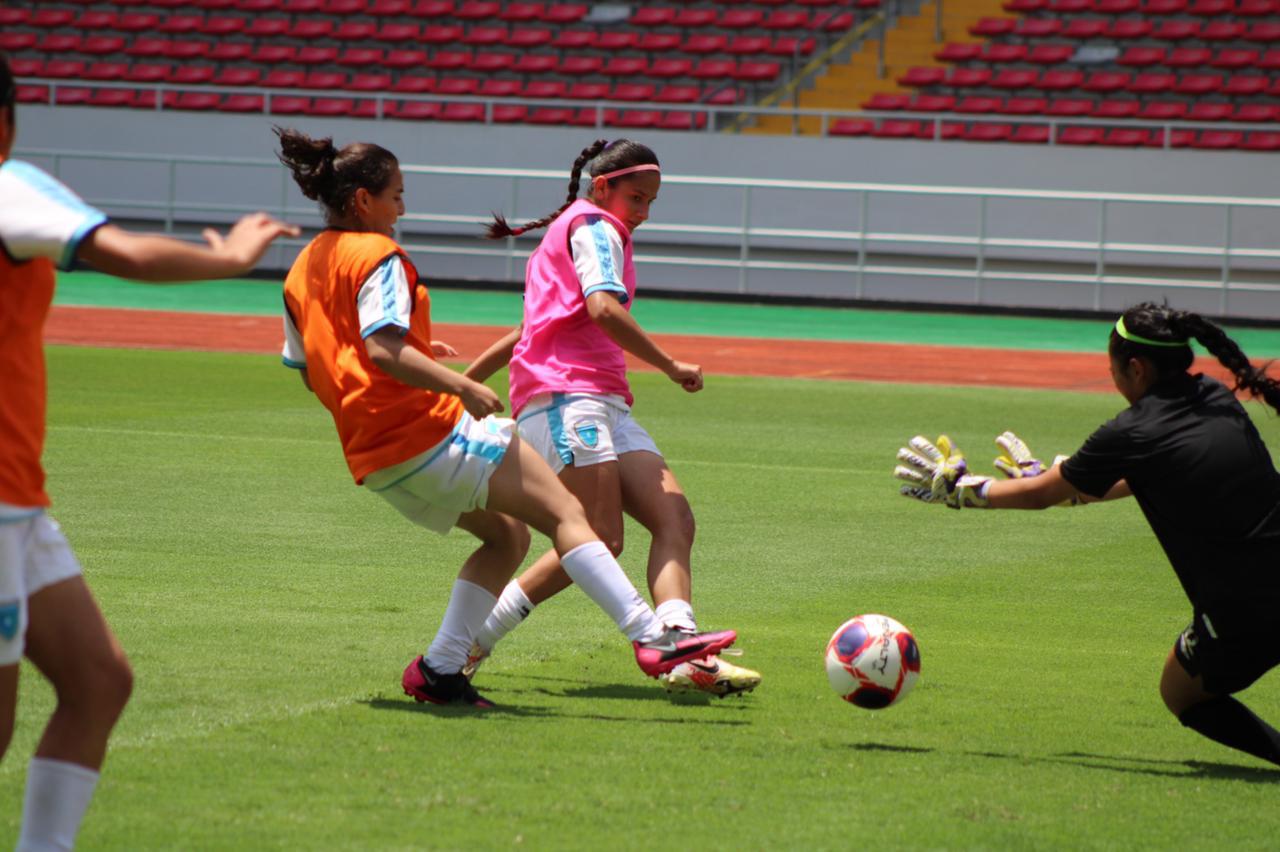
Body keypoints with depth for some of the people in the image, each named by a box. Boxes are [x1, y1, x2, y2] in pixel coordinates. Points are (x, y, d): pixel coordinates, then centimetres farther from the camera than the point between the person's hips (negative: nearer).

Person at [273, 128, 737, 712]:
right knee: (564, 514, -9)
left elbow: (307, 370, 23)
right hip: (429, 432, -9)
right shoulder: (376, 256, -10)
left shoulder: (302, 270, 16)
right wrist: (462, 387, -24)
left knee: (507, 536, 20)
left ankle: (440, 669, 9)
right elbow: (383, 349, -24)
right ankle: (652, 639, -19)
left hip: (372, 458, 9)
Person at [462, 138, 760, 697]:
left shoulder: (569, 232, 31)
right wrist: (671, 367, -12)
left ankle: (684, 654, -27)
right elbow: (602, 308, -17)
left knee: (674, 519, -9)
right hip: (566, 394, -10)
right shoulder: (595, 227, 0)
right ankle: (469, 643, -11)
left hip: (605, 404, 10)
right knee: (599, 540, -18)